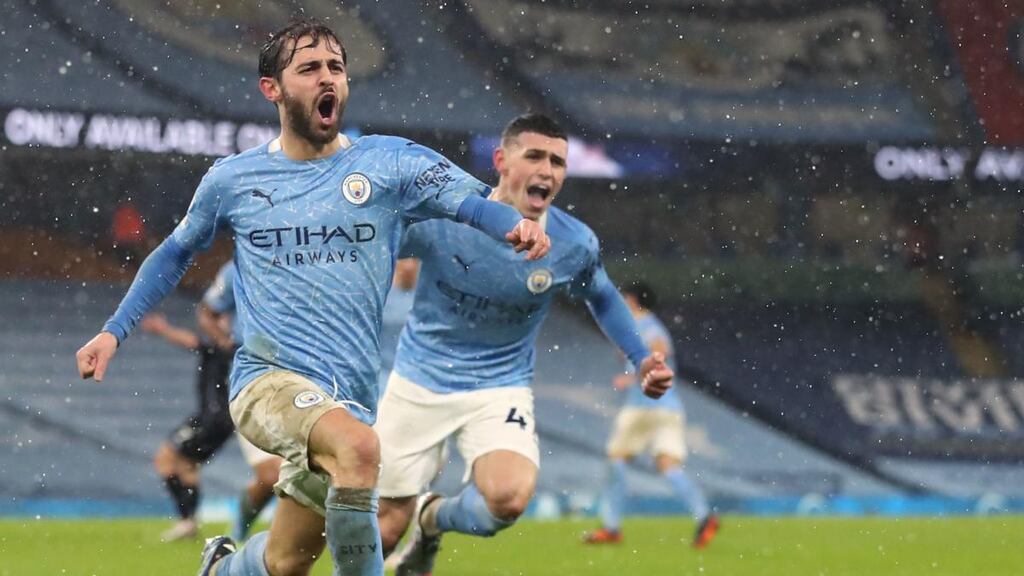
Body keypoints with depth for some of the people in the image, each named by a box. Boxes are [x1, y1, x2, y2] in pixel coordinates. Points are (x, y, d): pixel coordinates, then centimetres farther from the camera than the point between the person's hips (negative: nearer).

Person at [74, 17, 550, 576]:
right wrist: (113, 332, 17)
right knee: (358, 447, -35)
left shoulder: (388, 163, 3)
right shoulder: (231, 179, 7)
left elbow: (468, 199, -13)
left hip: (350, 396, 2)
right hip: (269, 379, -2)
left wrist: (517, 224, -34)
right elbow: (175, 254, 23)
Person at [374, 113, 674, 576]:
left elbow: (601, 297, 12)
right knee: (387, 524, 0)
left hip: (501, 388, 1)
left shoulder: (575, 245, -11)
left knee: (509, 499, -27)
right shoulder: (437, 215, -19)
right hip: (419, 382, -1)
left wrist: (641, 360, 4)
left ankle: (433, 520, 8)